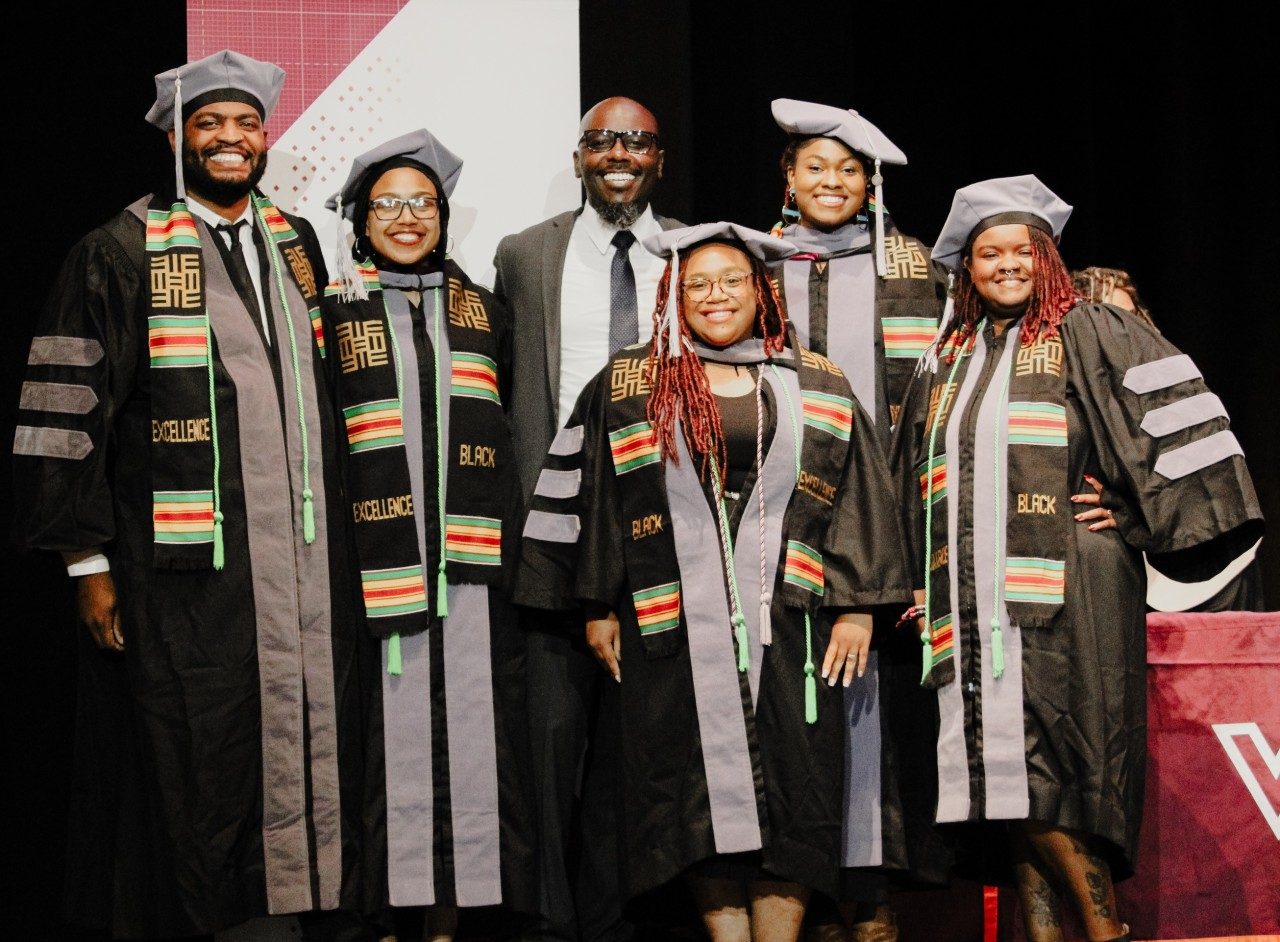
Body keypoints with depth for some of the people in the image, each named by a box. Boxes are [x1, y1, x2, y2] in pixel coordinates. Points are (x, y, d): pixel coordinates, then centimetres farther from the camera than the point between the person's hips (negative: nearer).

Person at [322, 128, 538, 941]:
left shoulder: (484, 314, 15)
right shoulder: (334, 315, 7)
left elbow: (516, 435, 16)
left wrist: (510, 545, 8)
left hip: (471, 565, 2)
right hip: (373, 562, -2)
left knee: (469, 740, 0)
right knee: (388, 739, -4)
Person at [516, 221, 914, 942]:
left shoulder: (818, 387, 9)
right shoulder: (629, 387, 7)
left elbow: (857, 499, 7)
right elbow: (591, 497, 7)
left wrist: (857, 606, 0)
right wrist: (598, 606, 3)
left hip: (787, 621, 1)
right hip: (676, 626, 0)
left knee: (790, 797, 0)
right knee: (701, 796, 1)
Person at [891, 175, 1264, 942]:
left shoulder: (1086, 334, 7)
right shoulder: (946, 361, 22)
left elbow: (1167, 410, -4)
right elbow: (915, 479, 28)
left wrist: (1132, 519, -12)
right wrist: (919, 579, 21)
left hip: (1061, 590, -5)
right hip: (972, 600, 5)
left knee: (1044, 768, -14)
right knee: (1000, 780, -2)